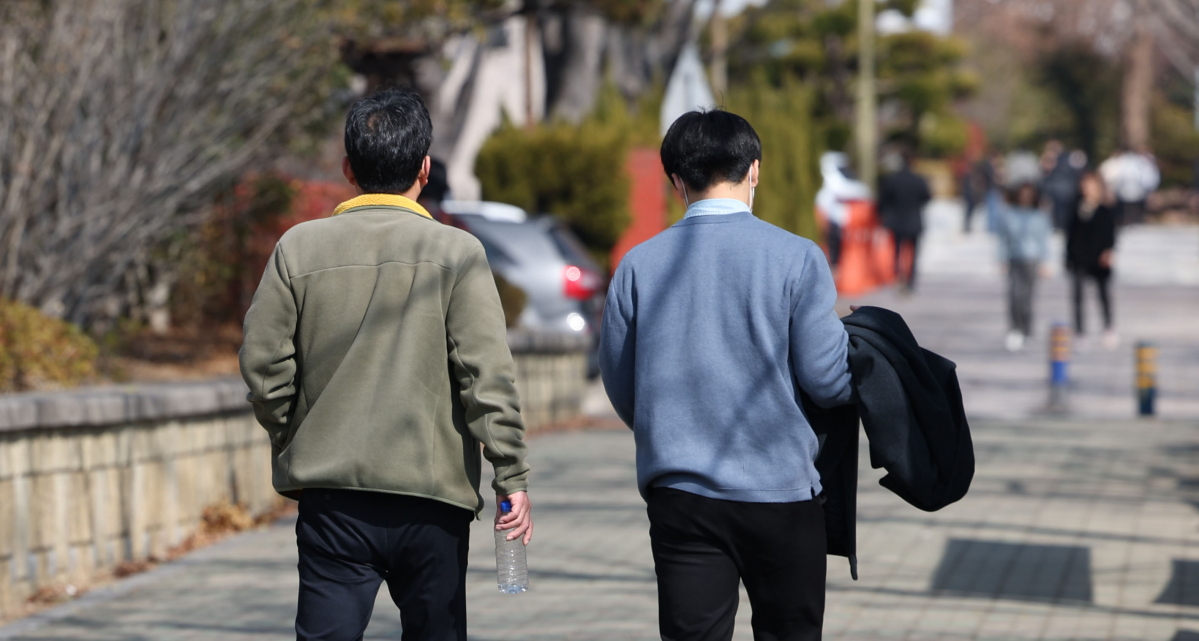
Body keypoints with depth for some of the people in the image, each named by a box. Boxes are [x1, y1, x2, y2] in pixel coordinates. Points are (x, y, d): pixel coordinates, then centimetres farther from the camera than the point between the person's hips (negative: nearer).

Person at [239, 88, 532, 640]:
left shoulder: (300, 247, 1)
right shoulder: (455, 252, -4)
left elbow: (263, 363, 1)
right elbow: (488, 374, -8)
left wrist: (290, 448, 16)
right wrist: (512, 477, -3)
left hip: (331, 493, 1)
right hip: (433, 492, -1)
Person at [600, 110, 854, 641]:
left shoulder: (639, 265, 1)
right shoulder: (796, 258, -6)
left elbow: (620, 389, 9)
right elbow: (827, 379, -7)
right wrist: (858, 347, 16)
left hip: (679, 495, 2)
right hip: (780, 494, -2)